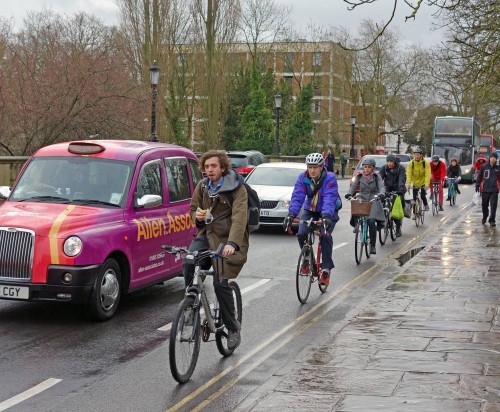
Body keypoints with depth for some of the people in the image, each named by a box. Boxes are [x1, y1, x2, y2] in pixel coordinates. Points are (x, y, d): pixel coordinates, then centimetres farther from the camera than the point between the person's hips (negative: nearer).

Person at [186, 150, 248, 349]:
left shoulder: (237, 189, -11)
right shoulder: (202, 186, 7)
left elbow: (239, 218, -24)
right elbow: (193, 208, 21)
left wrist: (232, 243, -40)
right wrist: (197, 217, -6)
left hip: (227, 240, -5)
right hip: (206, 235, 5)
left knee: (221, 283, -13)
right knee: (189, 263, -25)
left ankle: (233, 328, 7)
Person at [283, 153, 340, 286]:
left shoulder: (330, 178, -24)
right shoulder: (303, 178, -14)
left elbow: (330, 199, -37)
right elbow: (297, 196, -24)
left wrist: (326, 216, -52)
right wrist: (291, 214, -40)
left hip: (329, 212, -3)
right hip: (310, 210, 3)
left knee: (325, 235, -26)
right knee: (301, 234, -18)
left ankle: (326, 269, -15)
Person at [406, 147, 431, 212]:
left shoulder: (425, 163, -16)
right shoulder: (411, 163, -13)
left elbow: (427, 175, -23)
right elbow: (408, 174, -19)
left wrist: (426, 184, -34)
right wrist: (408, 184, -32)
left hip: (423, 183, -2)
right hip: (415, 183, 2)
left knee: (422, 196, -14)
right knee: (414, 198, -1)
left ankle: (426, 205, 19)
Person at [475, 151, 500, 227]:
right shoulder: (484, 167, 3)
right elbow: (479, 177, 8)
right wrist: (477, 186, 5)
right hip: (485, 189, 1)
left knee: (493, 206, -7)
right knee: (484, 205, 12)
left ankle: (492, 220, 0)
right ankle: (484, 217, 35)